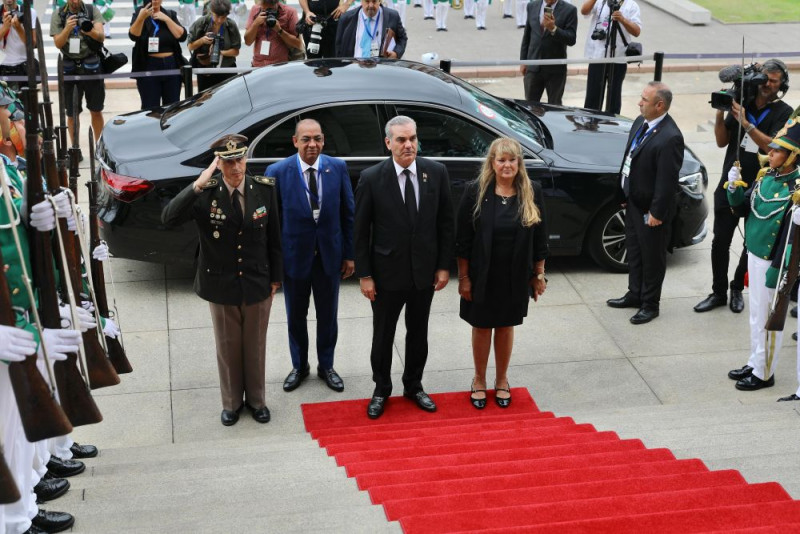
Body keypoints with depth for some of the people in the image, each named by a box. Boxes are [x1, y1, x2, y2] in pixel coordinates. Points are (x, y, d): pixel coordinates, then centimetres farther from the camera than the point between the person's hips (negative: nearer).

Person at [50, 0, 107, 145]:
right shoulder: (58, 14, 2)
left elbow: (101, 37, -10)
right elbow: (58, 43, -5)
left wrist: (90, 31, -33)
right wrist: (67, 28, -23)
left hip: (91, 66, 0)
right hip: (69, 67, 0)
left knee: (96, 111, 6)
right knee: (72, 113, 5)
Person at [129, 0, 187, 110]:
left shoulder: (170, 14, 10)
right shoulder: (139, 14, 1)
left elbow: (182, 36, -3)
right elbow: (133, 36, -17)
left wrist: (166, 19, -11)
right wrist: (141, 17, -33)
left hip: (171, 66, 3)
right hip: (148, 68, -3)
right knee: (150, 108, -4)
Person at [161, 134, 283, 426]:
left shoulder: (264, 188, -11)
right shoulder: (205, 193, -17)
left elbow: (274, 236, -1)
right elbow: (168, 217, -31)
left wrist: (275, 278, 3)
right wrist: (197, 185, -39)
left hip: (258, 284, 1)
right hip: (221, 285, -1)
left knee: (255, 345, 18)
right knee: (228, 346, 17)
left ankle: (255, 399, 40)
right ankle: (231, 401, 38)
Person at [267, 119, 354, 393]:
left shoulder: (338, 168, -7)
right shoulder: (277, 172, -14)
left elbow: (348, 214, -1)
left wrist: (349, 254, 0)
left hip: (330, 255, 1)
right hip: (294, 256, -1)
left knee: (328, 316, 16)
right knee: (296, 317, 16)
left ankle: (326, 366, 36)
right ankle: (299, 367, 37)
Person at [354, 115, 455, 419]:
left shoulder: (436, 172, -7)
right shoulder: (371, 178, -14)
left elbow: (446, 222, 1)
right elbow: (361, 231, -8)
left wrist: (444, 266, -1)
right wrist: (364, 275, -8)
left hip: (425, 272, 2)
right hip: (387, 273, -2)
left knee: (418, 334, 18)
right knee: (383, 336, 13)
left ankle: (413, 386, 38)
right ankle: (381, 390, 33)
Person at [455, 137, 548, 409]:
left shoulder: (531, 192, -5)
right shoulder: (476, 192, -11)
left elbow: (539, 237, 2)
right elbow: (462, 238, -8)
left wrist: (539, 274, 3)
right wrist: (464, 277, -8)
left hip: (515, 276, 2)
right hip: (482, 275, -1)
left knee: (506, 326, 15)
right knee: (482, 327, 12)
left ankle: (502, 381, 33)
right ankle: (479, 381, 31)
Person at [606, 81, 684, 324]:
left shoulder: (670, 138, -27)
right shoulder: (640, 122, 1)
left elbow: (667, 180, -24)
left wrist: (656, 212, -19)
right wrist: (624, 194, 13)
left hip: (650, 209, -9)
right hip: (633, 202, 9)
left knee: (652, 258, 9)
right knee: (634, 250, 23)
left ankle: (650, 304, 25)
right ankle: (635, 294, 41)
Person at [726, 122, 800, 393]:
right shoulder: (766, 176, 2)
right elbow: (742, 204, 10)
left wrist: (777, 270, -19)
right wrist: (734, 187, -10)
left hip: (771, 261, -7)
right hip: (754, 254, 7)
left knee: (768, 319, 5)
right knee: (755, 314, 18)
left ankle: (764, 374, 17)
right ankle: (754, 363, 32)